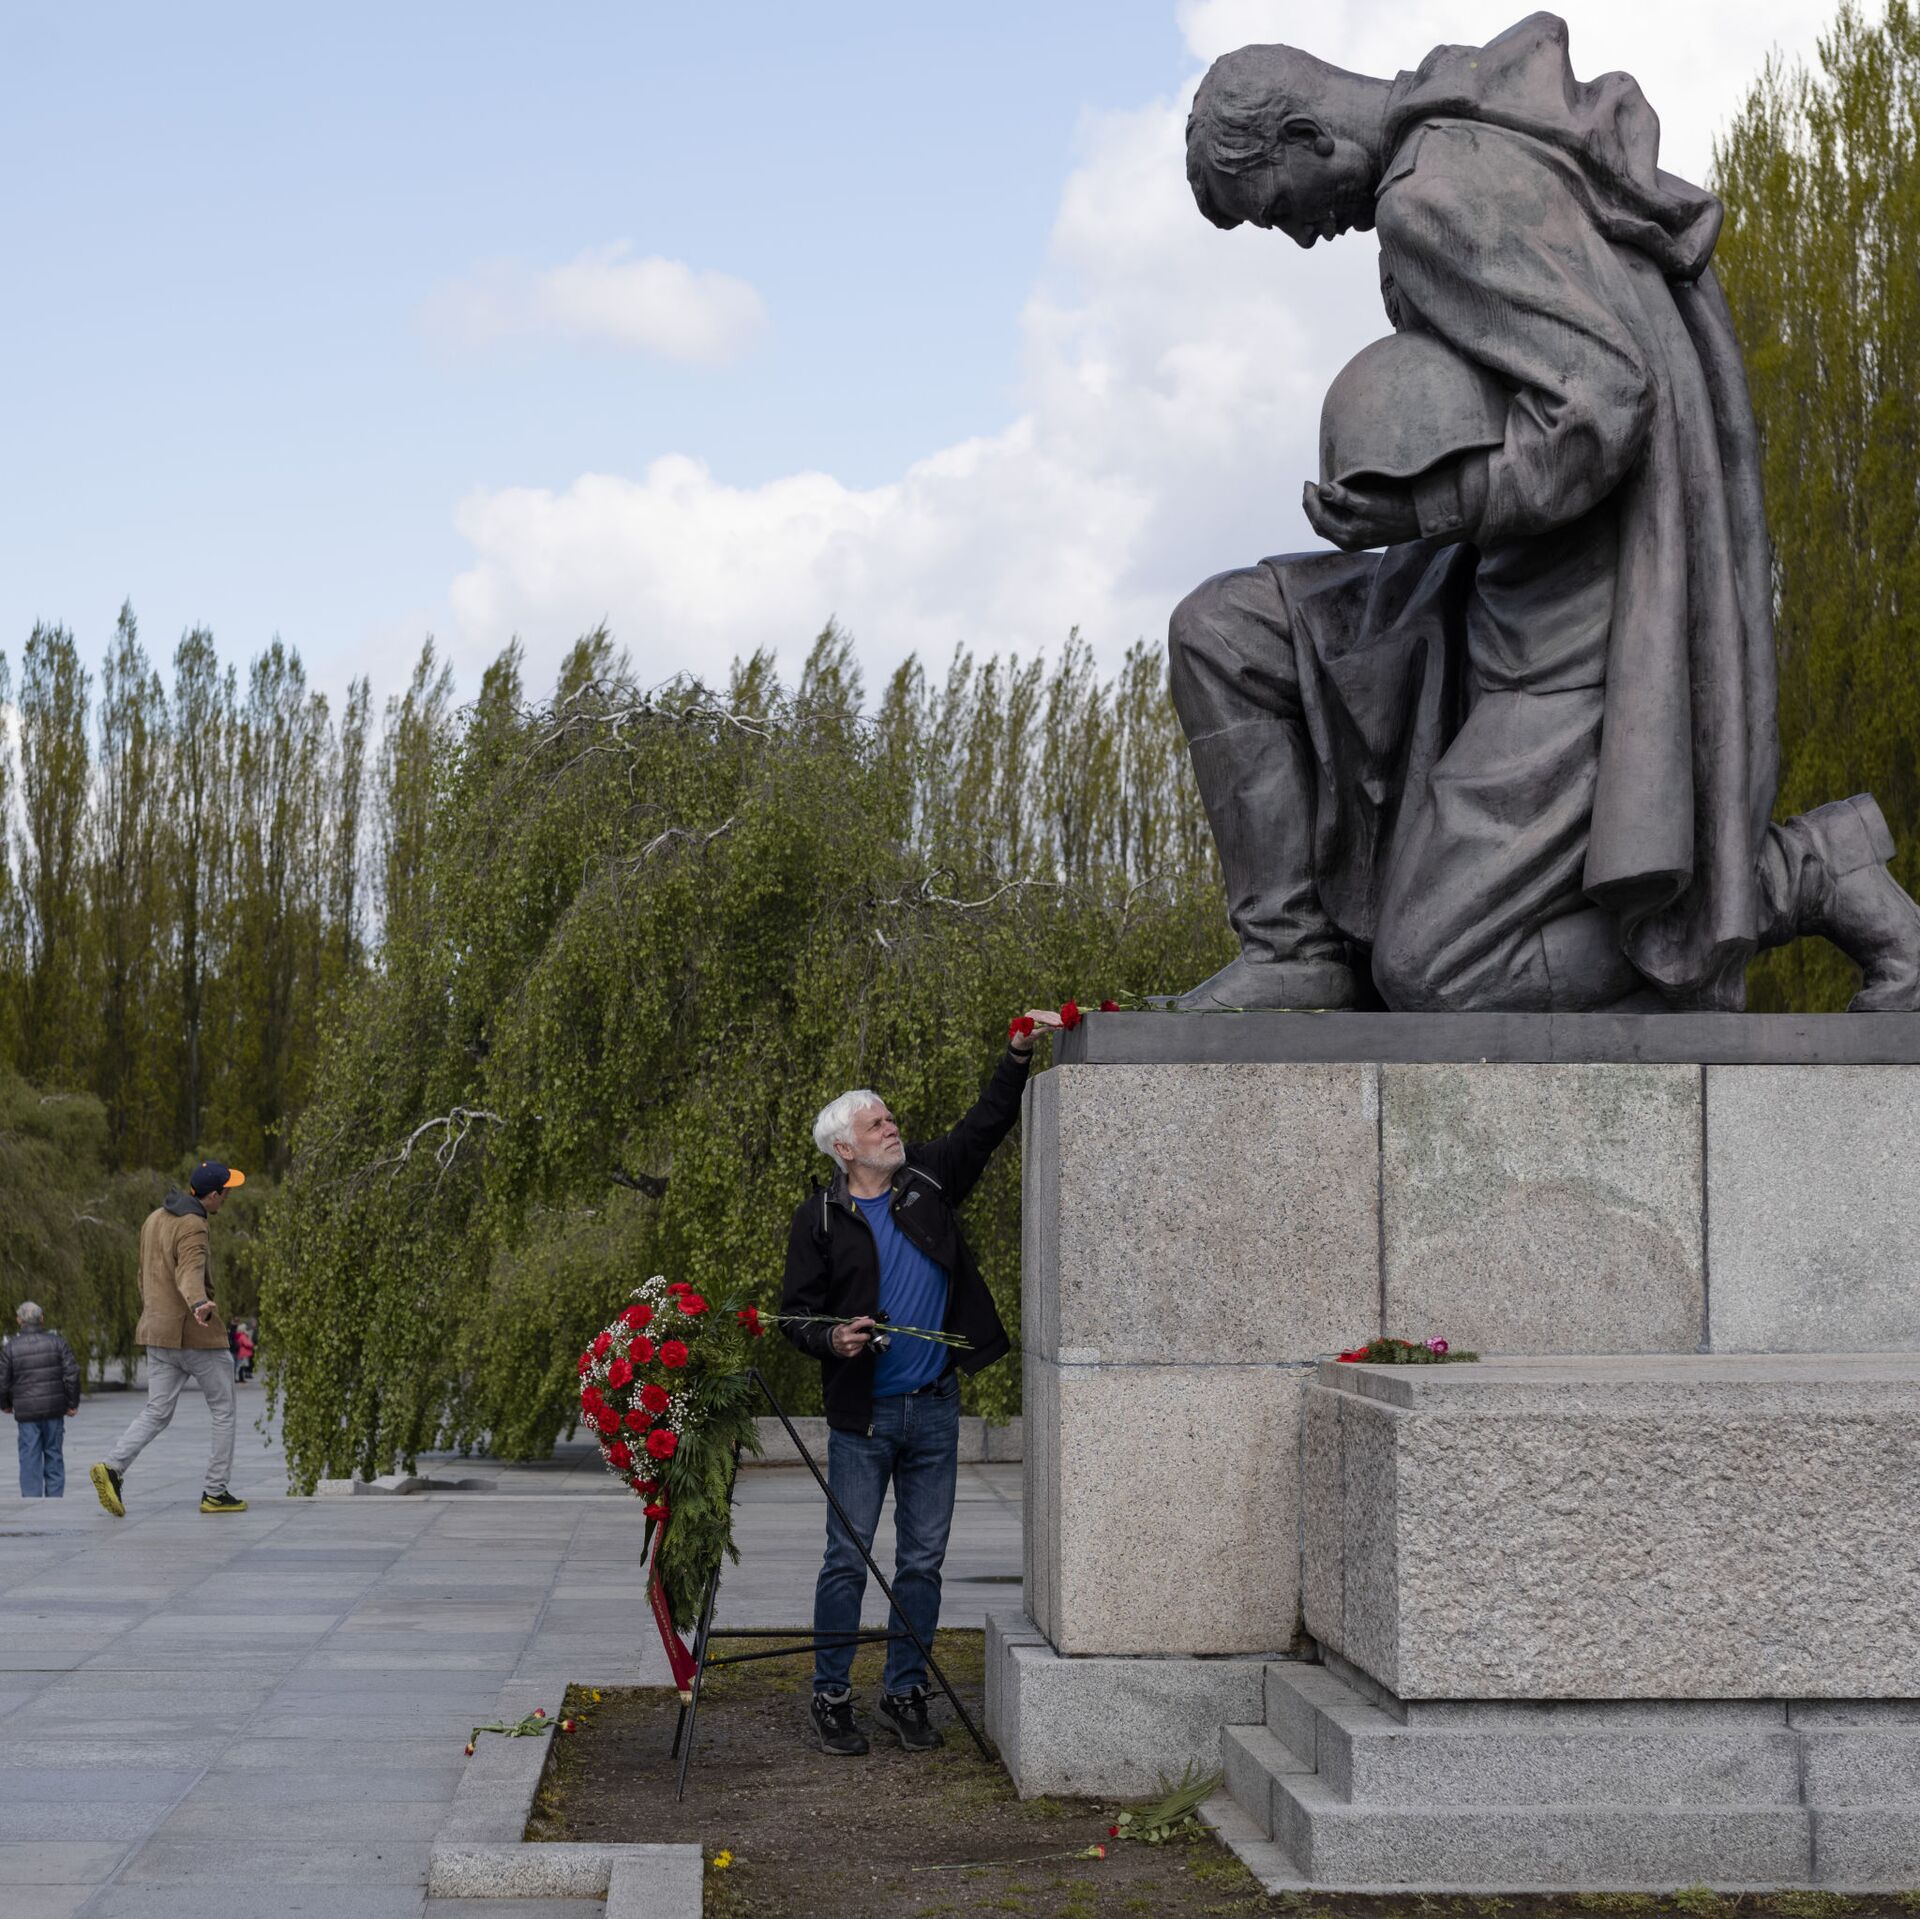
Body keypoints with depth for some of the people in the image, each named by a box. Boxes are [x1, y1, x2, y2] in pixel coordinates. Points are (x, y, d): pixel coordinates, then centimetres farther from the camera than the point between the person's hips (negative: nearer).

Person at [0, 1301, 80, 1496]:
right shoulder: (56, 1342, 0)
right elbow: (72, 1374, -4)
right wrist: (72, 1403, 5)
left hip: (26, 1411, -1)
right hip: (54, 1408, 1)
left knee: (30, 1458, 1)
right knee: (54, 1455, 11)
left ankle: (31, 1500, -5)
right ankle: (54, 1497, 11)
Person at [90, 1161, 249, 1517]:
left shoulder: (154, 1219, 12)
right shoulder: (192, 1227, -16)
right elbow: (189, 1273, -34)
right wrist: (199, 1304, -53)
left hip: (158, 1332, 7)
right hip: (196, 1333, -7)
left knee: (157, 1414, 6)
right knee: (223, 1411, 7)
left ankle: (112, 1467, -16)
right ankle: (216, 1492, 7)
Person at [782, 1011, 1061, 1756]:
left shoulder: (927, 1180, 7)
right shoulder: (820, 1218, -1)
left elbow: (986, 1123, 8)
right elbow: (795, 1310, 1)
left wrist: (1018, 1055, -4)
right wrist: (833, 1338, -19)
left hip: (934, 1409, 3)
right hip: (862, 1415, -3)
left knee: (923, 1560, 8)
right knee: (848, 1559, -1)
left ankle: (905, 1693, 18)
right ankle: (831, 1697, 9)